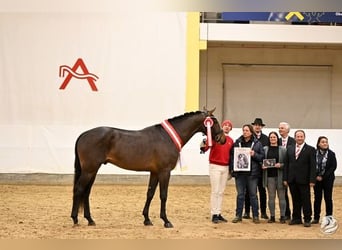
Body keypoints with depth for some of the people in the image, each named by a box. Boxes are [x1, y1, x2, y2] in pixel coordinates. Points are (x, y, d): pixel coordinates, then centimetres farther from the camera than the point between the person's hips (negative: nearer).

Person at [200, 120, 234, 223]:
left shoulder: (231, 140, 10)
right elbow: (205, 148, -16)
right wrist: (203, 145, -38)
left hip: (225, 167, 6)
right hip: (215, 166, -6)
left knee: (221, 192, 10)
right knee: (215, 191, -5)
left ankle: (219, 213, 16)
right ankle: (214, 214, -1)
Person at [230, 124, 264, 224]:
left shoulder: (257, 144, 2)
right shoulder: (237, 143, 6)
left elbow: (262, 157, 2)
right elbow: (232, 156, 6)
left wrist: (254, 154, -15)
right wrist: (232, 168, -3)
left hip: (252, 173, -1)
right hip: (239, 172, 1)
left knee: (253, 195, 4)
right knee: (240, 195, 7)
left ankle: (255, 216, 11)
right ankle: (238, 215, 13)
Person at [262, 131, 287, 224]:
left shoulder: (283, 149, 1)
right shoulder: (265, 149, 6)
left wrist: (280, 165, -17)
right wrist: (262, 165, -7)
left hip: (280, 176, -2)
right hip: (269, 175, 2)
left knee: (281, 196, 2)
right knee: (271, 196, 6)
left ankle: (282, 216, 8)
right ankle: (272, 216, 12)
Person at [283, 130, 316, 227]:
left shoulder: (310, 149, -1)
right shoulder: (290, 149, 10)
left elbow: (313, 166, -6)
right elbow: (286, 164, 10)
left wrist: (312, 180, -12)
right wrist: (285, 178, 3)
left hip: (304, 180, -3)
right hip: (292, 180, 4)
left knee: (306, 200, 1)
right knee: (295, 200, 9)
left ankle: (307, 219, 8)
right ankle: (296, 218, 17)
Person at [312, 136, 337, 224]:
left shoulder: (331, 154, -3)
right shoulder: (314, 153, -1)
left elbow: (333, 167, -6)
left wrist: (323, 176, -12)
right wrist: (316, 176, -9)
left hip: (328, 179, -1)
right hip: (317, 179, 1)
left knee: (328, 198, 3)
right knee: (317, 198, 5)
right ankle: (316, 217, 12)